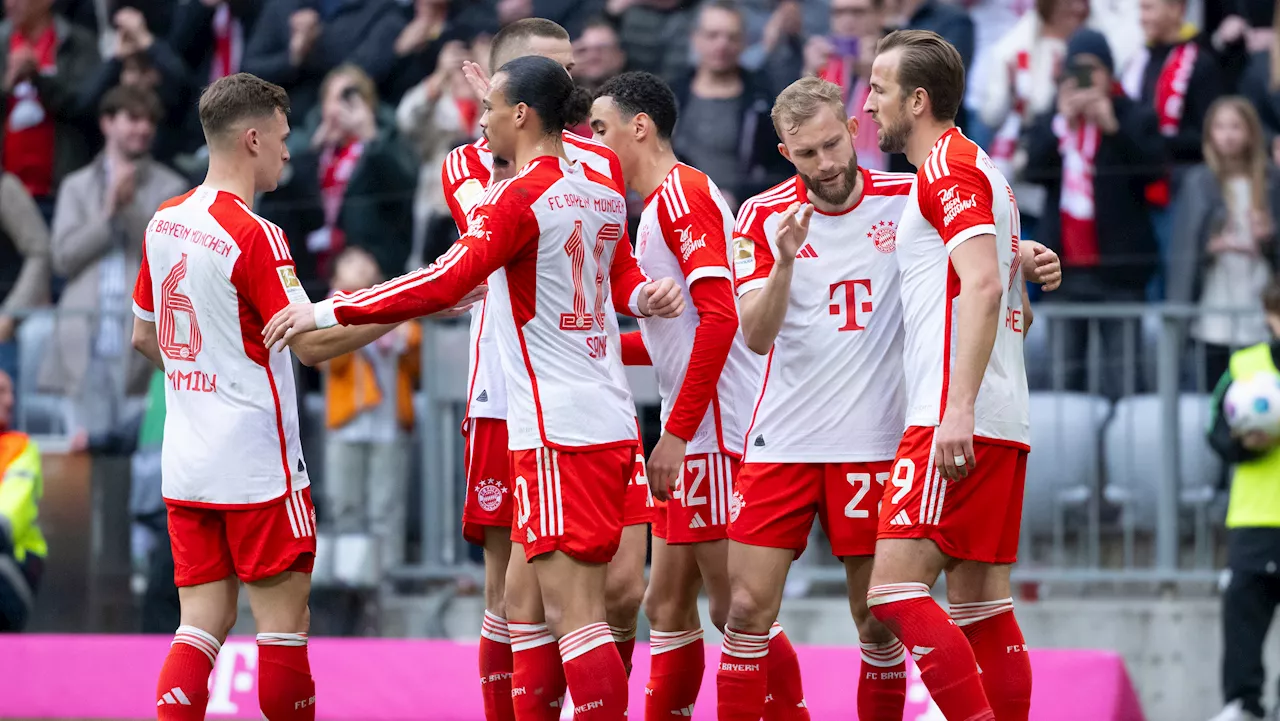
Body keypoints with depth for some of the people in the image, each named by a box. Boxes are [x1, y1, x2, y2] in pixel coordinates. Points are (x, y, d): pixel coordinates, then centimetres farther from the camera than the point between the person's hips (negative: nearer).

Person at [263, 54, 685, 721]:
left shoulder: (520, 197, -12)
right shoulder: (602, 193, 13)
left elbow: (446, 283, -21)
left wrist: (327, 312, -18)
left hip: (560, 435, -9)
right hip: (606, 422, 9)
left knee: (574, 613, -11)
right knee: (525, 596, 14)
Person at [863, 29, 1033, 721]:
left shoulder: (948, 166, -8)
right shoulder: (983, 171, 23)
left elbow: (983, 285, -21)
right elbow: (1016, 310, 28)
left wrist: (958, 406, -27)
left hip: (958, 423, -10)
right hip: (1002, 426, 10)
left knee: (893, 588, -14)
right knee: (980, 606, 7)